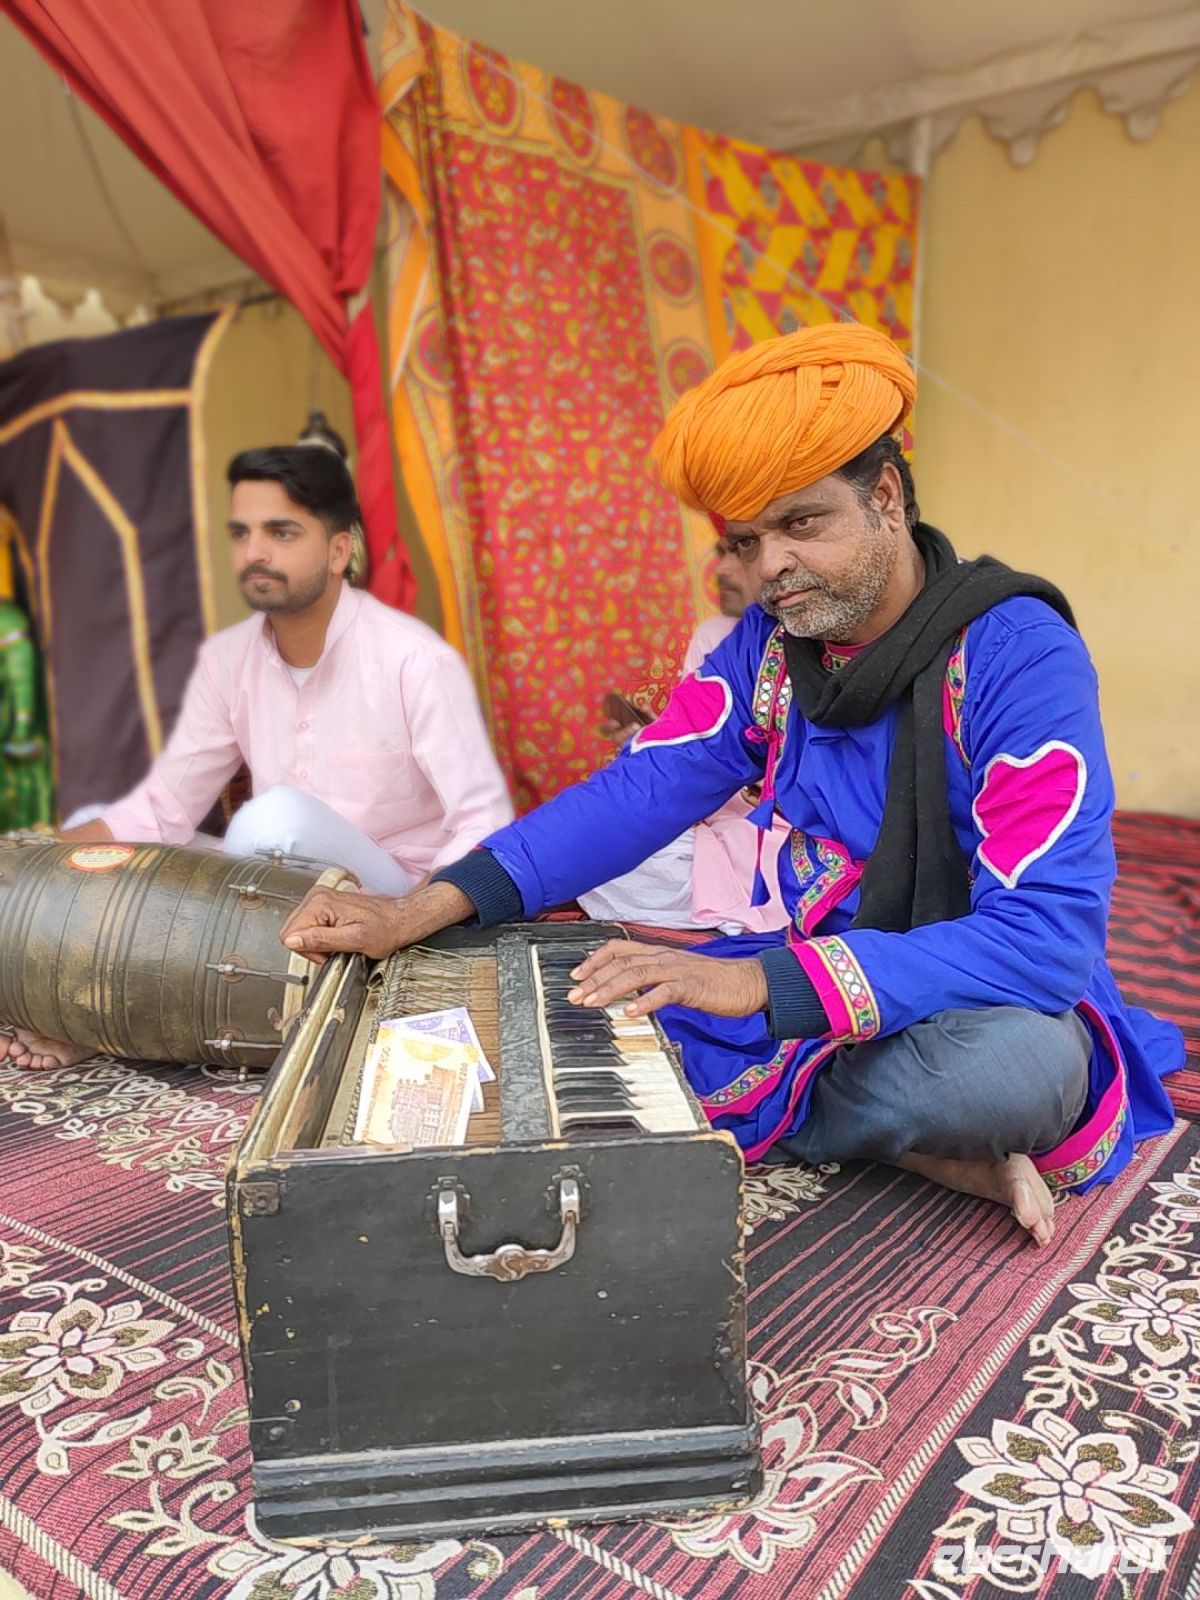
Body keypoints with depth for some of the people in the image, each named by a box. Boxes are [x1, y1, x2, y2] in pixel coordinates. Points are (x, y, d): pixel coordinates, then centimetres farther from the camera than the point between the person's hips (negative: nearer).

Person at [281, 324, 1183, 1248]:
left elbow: (1050, 935, -28)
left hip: (979, 1006, -5)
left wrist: (762, 983, -38)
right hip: (811, 985, 6)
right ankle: (920, 1151, -10)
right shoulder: (771, 645, -3)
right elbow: (640, 792, -8)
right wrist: (424, 911, -21)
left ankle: (769, 1115, -9)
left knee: (1021, 1060, -40)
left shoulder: (1018, 656, -21)